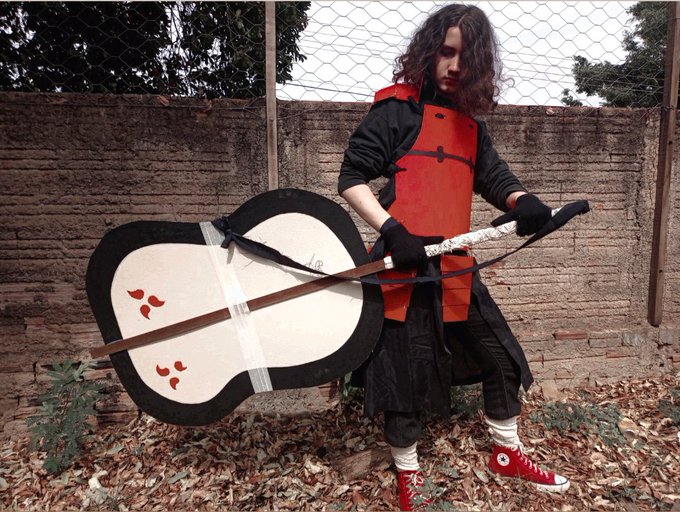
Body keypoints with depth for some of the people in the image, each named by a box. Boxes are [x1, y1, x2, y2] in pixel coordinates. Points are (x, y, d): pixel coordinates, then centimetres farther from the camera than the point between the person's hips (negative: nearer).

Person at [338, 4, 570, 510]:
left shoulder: (470, 123, 17)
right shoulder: (396, 108, -3)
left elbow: (495, 176, 10)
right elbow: (352, 178, -8)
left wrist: (523, 202, -13)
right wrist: (390, 229, -21)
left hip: (455, 268, 7)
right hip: (404, 266, -6)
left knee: (502, 357, 15)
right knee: (408, 375, 4)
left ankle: (508, 453, 39)